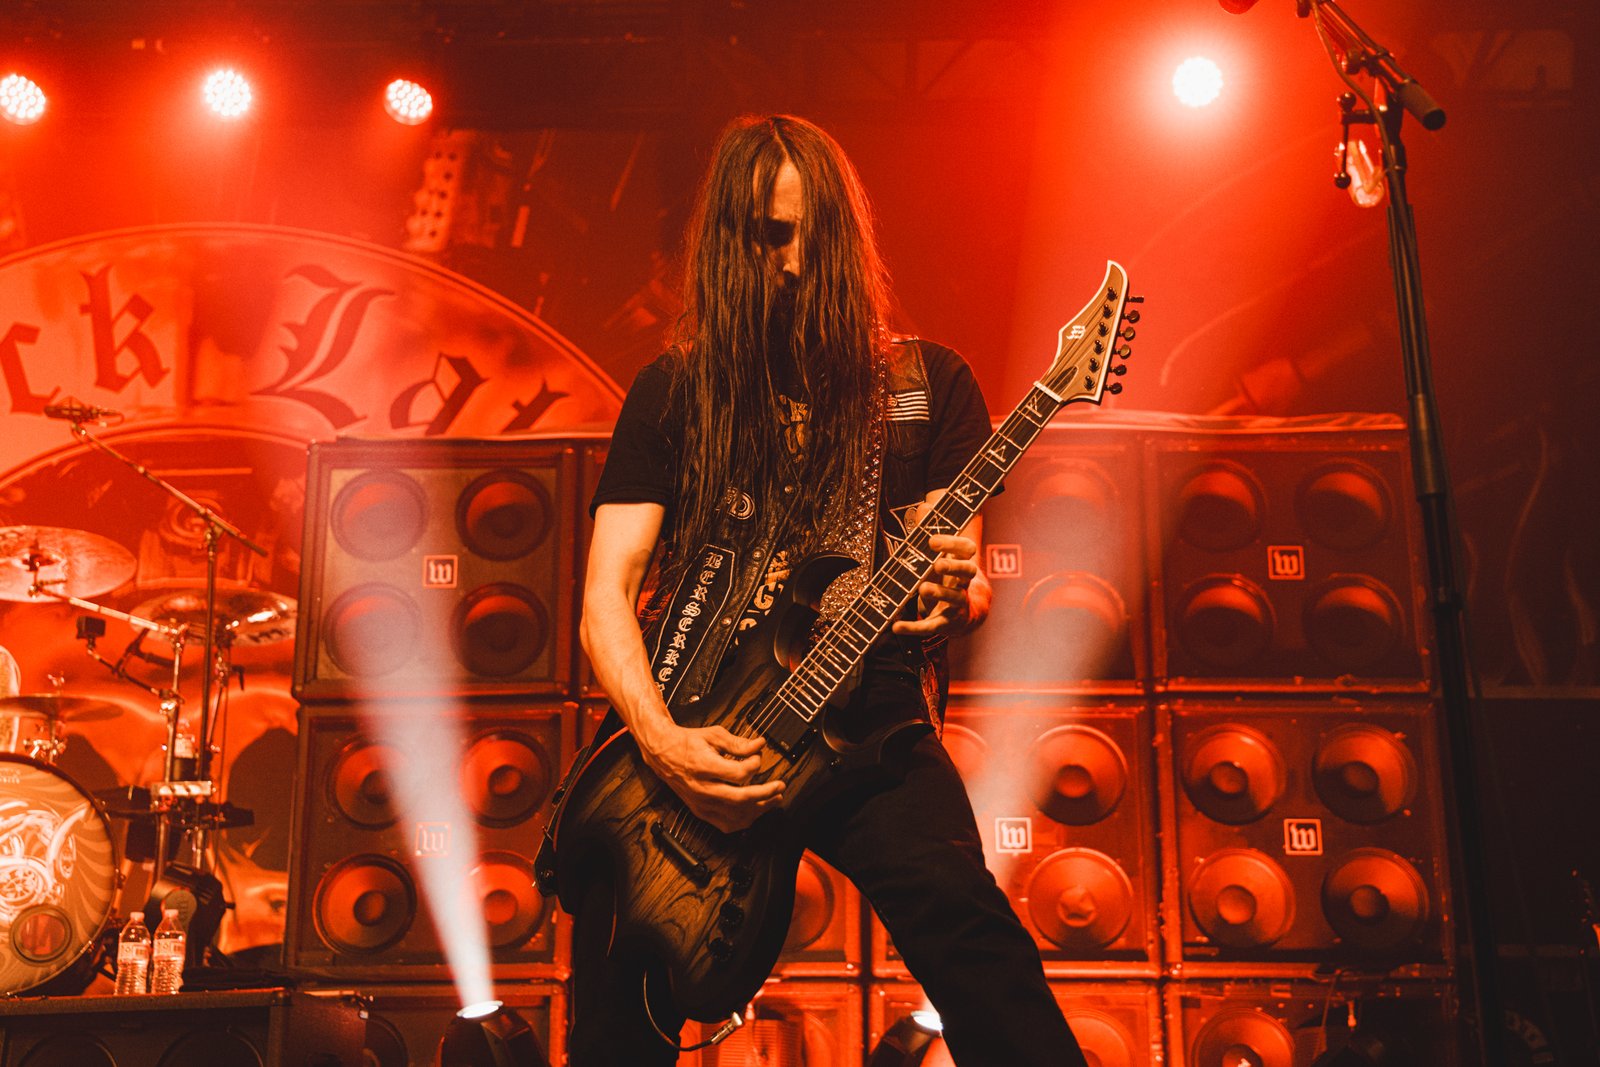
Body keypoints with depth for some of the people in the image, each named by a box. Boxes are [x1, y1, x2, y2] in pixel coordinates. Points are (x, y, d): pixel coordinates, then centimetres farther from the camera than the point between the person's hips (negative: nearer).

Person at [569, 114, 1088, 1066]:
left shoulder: (929, 384, 10)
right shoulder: (673, 393, 10)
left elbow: (965, 574, 6)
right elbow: (606, 592, 4)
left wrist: (959, 598, -21)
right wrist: (660, 739, -15)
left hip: (868, 721, -1)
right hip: (690, 730, 1)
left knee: (969, 927, -26)